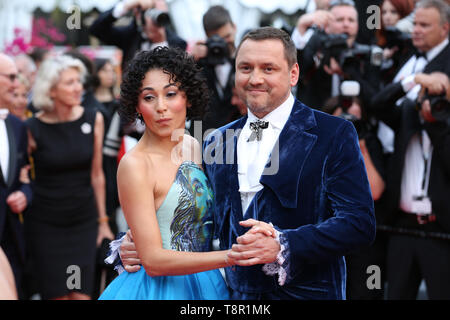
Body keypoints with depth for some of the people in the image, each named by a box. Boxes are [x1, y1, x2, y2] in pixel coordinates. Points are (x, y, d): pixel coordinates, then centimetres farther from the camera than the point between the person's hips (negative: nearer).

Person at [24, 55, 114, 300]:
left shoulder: (93, 120, 0)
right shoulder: (33, 128, -9)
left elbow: (96, 174, 6)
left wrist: (102, 220, 10)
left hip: (84, 220, 2)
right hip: (45, 223, -2)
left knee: (81, 294, -3)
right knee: (56, 295, 0)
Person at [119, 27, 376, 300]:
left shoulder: (334, 134, -6)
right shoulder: (217, 143, 9)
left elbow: (360, 224, -14)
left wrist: (282, 246, -25)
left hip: (306, 292, -4)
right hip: (236, 293, 4)